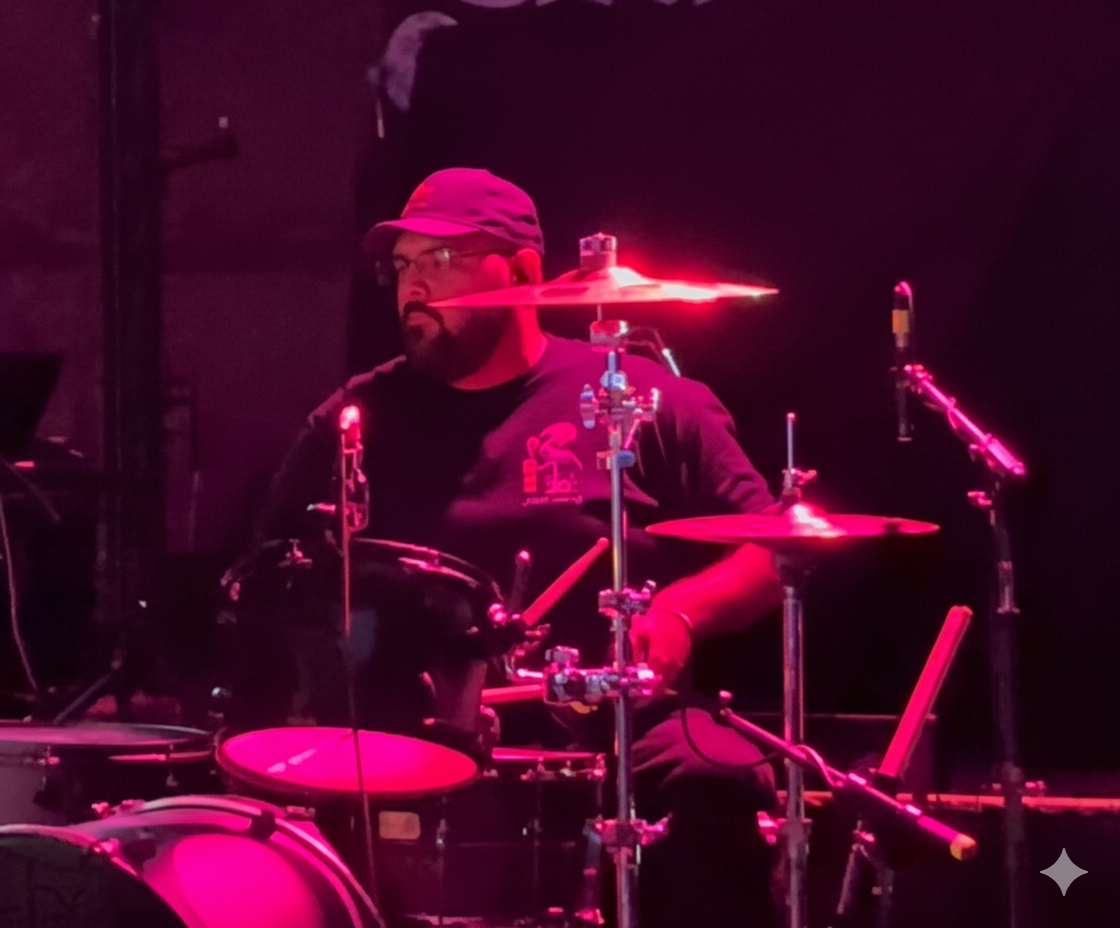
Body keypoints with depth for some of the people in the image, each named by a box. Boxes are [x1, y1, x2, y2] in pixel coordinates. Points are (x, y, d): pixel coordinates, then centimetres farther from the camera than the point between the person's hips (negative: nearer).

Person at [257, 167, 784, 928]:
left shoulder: (644, 402, 6)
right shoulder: (359, 420, 14)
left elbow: (770, 554, 7)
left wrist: (680, 613, -12)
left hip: (620, 724, -2)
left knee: (711, 789, -32)